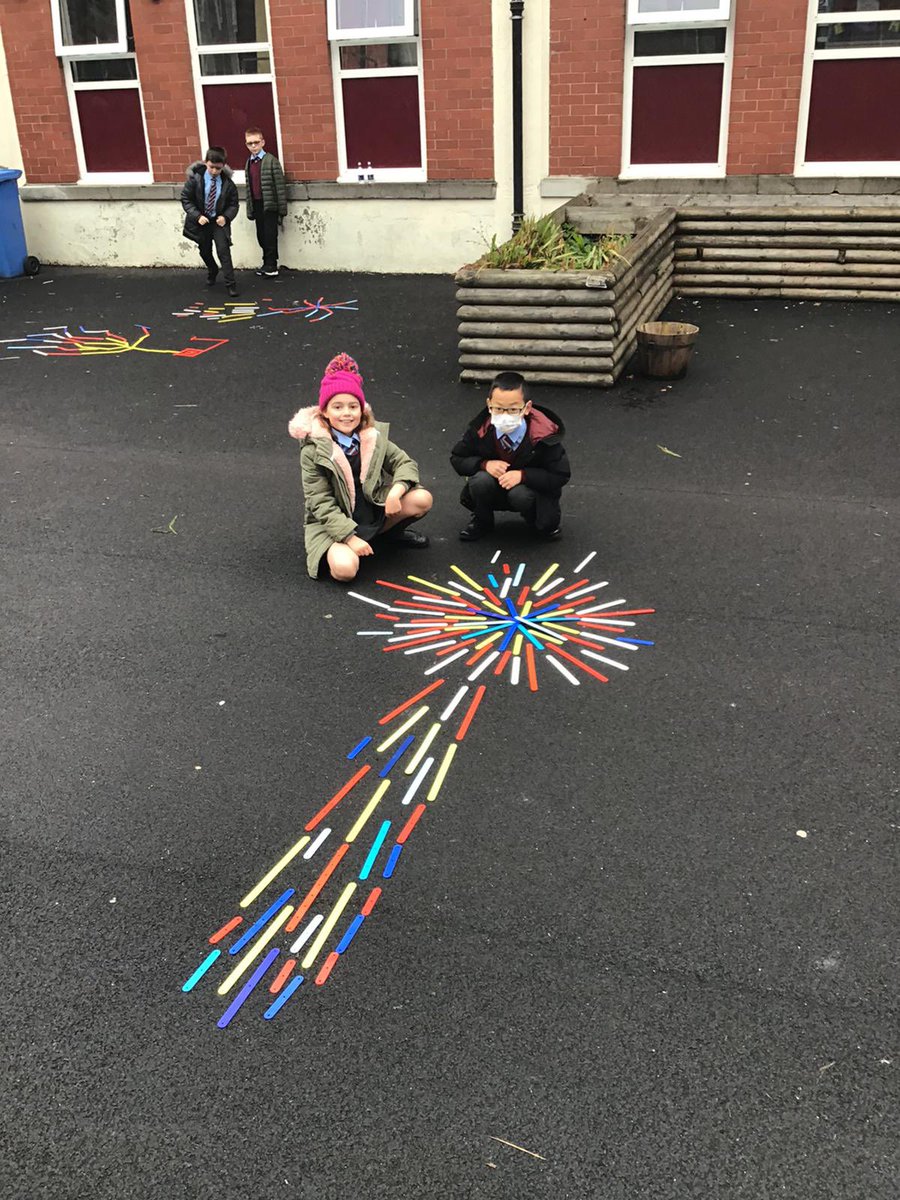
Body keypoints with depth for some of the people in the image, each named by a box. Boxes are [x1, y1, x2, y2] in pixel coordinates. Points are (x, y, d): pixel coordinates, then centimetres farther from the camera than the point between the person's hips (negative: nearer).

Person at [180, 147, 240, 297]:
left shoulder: (227, 182, -12)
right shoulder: (195, 178, -14)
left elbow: (234, 204, -2)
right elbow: (185, 199, -8)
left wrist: (226, 217, -20)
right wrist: (197, 216, -20)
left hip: (219, 222, -1)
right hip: (200, 221, 1)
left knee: (224, 251, -12)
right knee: (205, 251, 17)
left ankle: (230, 284, -6)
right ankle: (212, 271, 47)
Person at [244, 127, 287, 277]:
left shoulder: (271, 160, -7)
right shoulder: (249, 163, 12)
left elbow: (280, 185, -10)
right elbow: (249, 187, 13)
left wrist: (282, 208, -12)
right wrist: (250, 209, 10)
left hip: (270, 204, -6)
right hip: (257, 205, 6)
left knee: (270, 236, -4)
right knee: (261, 236, 9)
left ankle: (271, 265, 5)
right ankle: (268, 263, 21)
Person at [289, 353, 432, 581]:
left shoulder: (374, 437, -3)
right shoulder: (313, 450, -15)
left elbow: (406, 463, 1)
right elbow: (321, 503, -17)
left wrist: (396, 491, -22)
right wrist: (350, 537, -26)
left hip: (375, 511, 4)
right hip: (332, 523, -4)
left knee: (422, 499, -16)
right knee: (345, 569, -33)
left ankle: (388, 532, 14)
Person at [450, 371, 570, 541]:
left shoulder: (544, 434, -24)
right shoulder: (480, 429, -18)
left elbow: (561, 476, -18)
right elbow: (457, 459, -4)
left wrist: (523, 475, -30)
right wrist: (485, 464, -24)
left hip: (530, 486, -2)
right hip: (495, 488, 2)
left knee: (521, 494, -35)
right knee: (480, 481, -30)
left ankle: (542, 523, 1)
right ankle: (482, 521, 3)